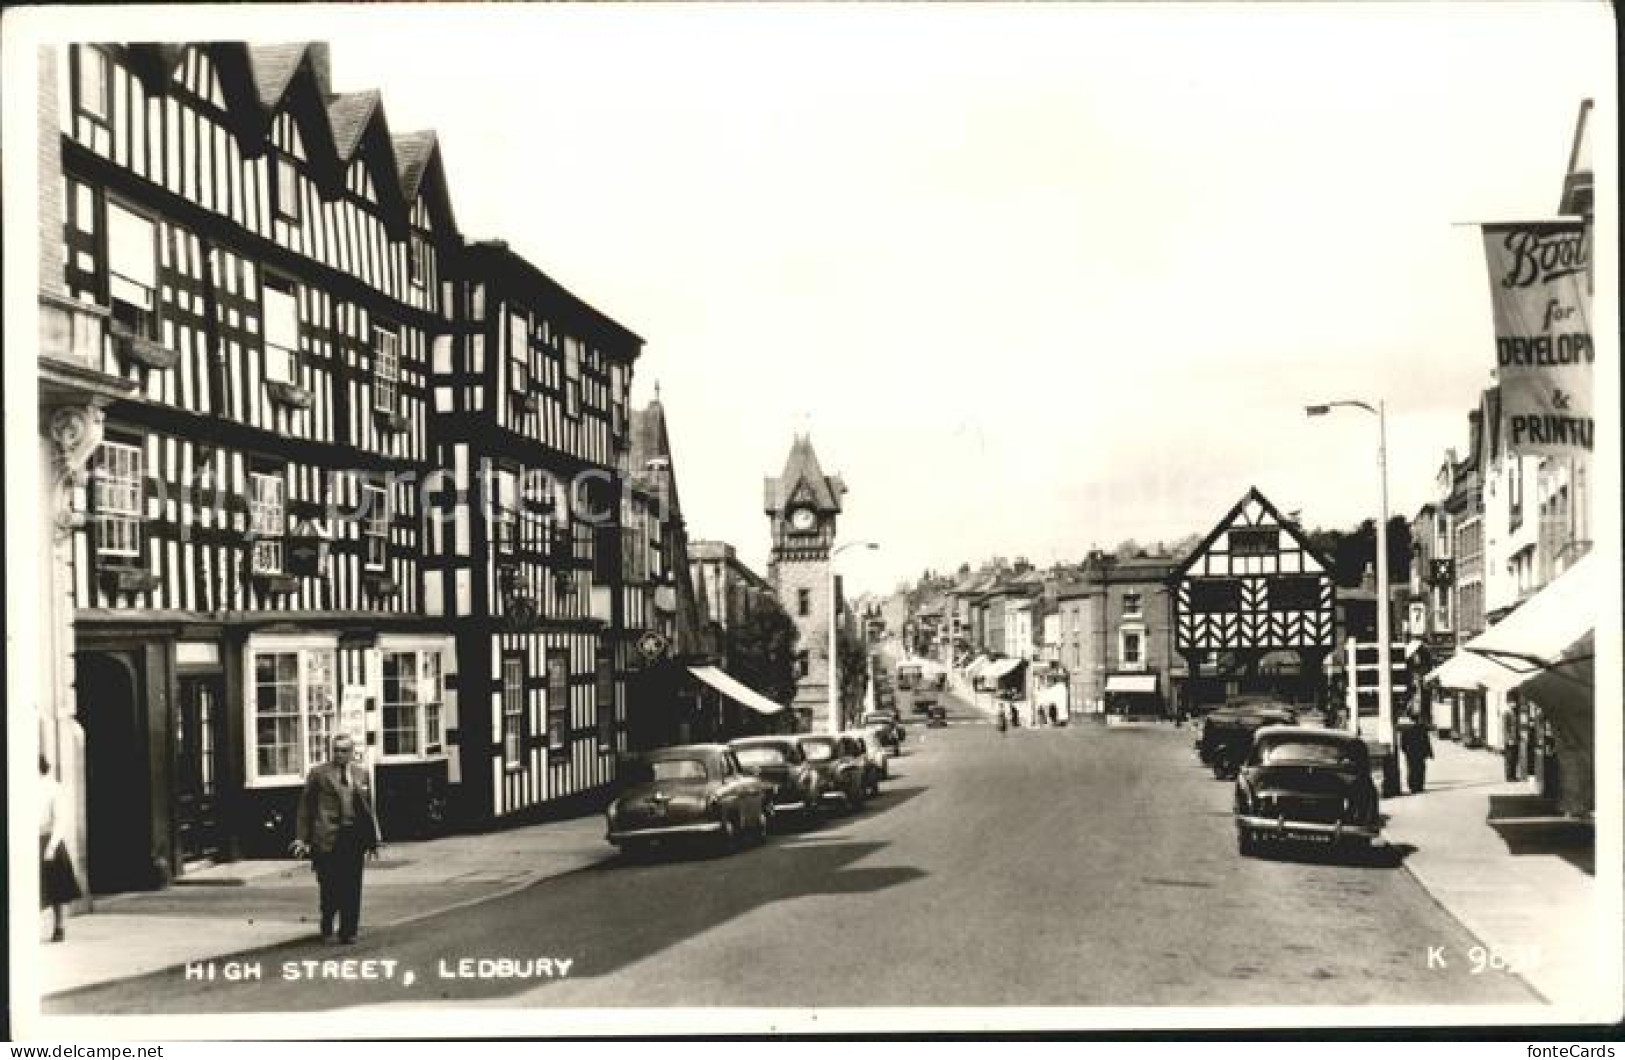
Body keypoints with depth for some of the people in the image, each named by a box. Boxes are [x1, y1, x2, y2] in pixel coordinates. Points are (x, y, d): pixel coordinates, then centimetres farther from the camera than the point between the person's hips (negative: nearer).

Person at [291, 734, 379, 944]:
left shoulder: (361, 775, 13)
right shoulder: (318, 773, 3)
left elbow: (368, 808, 16)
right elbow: (305, 806, 4)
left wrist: (372, 840, 14)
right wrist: (302, 838, -1)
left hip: (354, 835, 3)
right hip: (327, 838, -3)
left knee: (352, 887, 4)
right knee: (329, 887, -1)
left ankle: (348, 932, 13)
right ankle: (327, 929, 19)